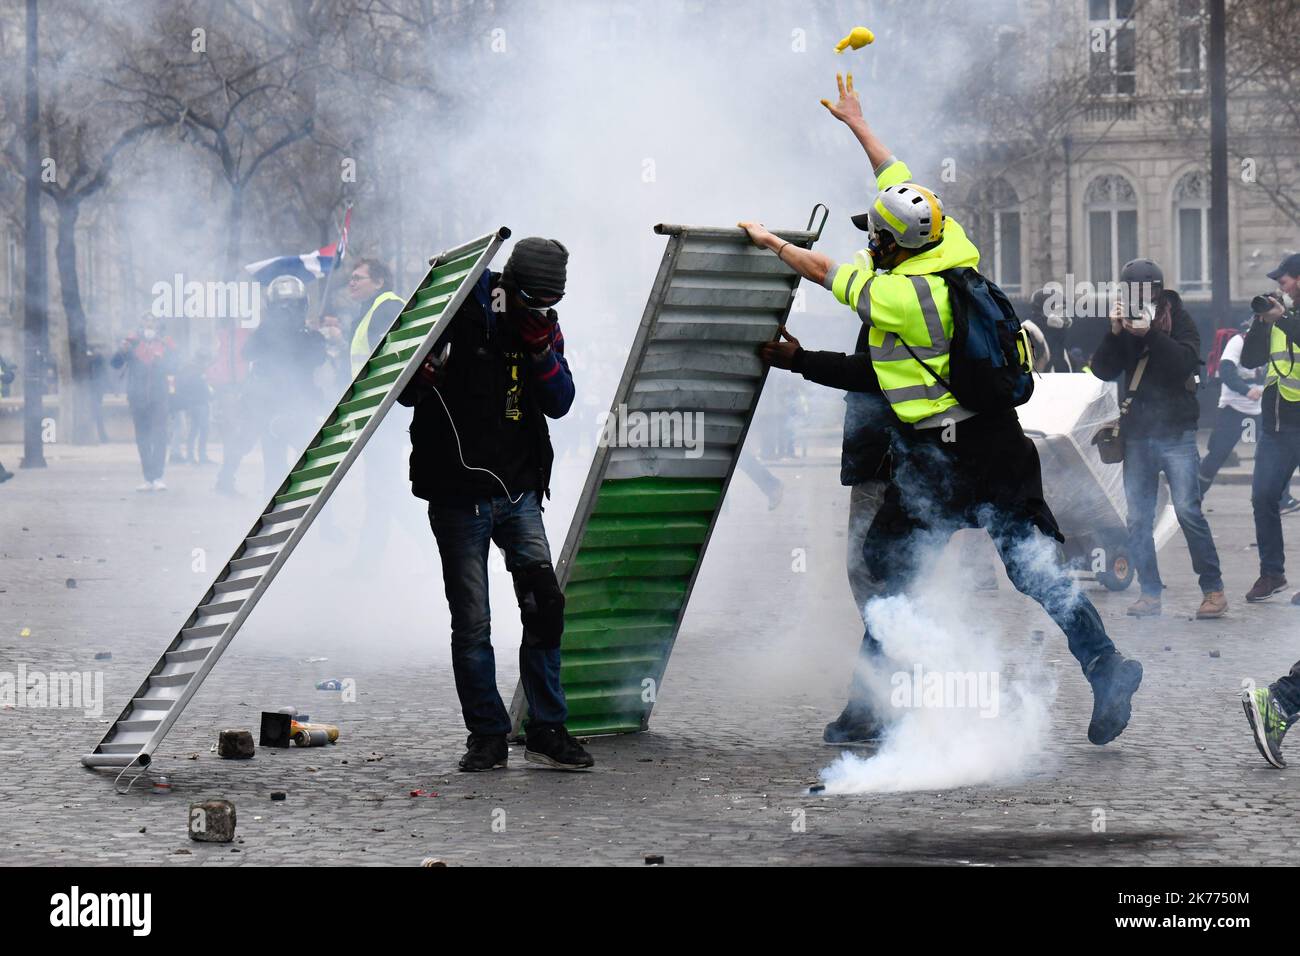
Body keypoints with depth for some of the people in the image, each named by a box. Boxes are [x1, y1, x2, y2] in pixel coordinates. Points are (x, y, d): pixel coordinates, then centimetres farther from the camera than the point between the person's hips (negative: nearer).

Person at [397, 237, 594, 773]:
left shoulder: (544, 327, 6)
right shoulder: (456, 317, -7)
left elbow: (559, 403, -1)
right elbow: (401, 390, -2)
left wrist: (540, 350, -15)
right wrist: (424, 373, -24)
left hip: (518, 492, 3)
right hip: (458, 498, -3)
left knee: (545, 605, -7)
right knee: (472, 623, 0)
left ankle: (547, 732, 0)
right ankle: (487, 736, 10)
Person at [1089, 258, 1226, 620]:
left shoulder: (1179, 321, -3)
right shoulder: (1122, 326, 6)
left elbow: (1187, 362, -19)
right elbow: (1102, 370, -1)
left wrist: (1149, 334, -28)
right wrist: (1115, 333, -16)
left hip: (1176, 432, -4)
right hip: (1137, 434, 4)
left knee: (1187, 510, -11)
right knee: (1138, 518, 2)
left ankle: (1213, 589, -4)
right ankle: (1150, 593, 8)